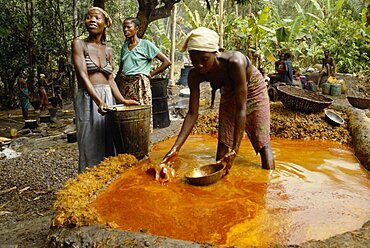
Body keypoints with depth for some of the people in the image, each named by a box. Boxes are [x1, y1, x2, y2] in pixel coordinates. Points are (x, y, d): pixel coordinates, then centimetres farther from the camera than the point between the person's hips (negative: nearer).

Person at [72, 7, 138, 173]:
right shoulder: (79, 44, -1)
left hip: (109, 98, 5)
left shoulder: (108, 50, 15)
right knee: (92, 148, -1)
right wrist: (99, 101, -26)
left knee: (110, 146, 8)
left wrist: (122, 100, -2)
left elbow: (110, 79, 12)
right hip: (88, 99, -5)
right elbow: (83, 76, -13)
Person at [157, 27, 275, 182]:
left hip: (253, 90, -4)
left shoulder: (234, 62, -43)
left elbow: (241, 109, -40)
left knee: (262, 143, -8)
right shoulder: (195, 75, -27)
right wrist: (175, 149, -30)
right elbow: (192, 114, -22)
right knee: (223, 141, 1)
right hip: (229, 93, 4)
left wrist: (235, 150, -42)